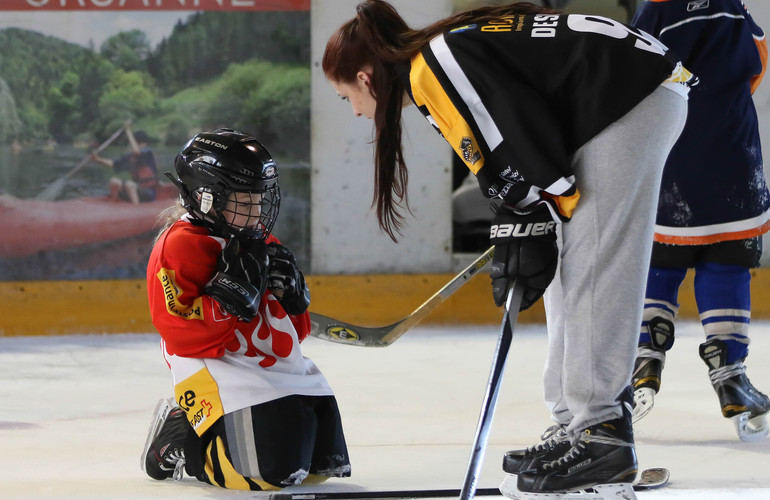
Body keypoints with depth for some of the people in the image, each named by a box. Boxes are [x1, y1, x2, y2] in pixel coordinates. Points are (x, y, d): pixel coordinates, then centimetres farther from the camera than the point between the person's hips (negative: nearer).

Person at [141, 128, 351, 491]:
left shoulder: (262, 242, 17)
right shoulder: (180, 246, -10)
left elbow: (294, 331, 22)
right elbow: (181, 331, -19)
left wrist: (291, 294, 0)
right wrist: (233, 291, -23)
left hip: (281, 367, 9)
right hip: (218, 370, -9)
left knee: (324, 459, 6)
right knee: (273, 468, -25)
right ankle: (178, 440, 1)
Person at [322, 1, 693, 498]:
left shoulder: (431, 68, -13)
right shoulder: (443, 52, 17)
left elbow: (519, 143, -18)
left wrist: (526, 234, -12)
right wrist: (518, 233, 14)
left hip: (635, 98, -11)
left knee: (592, 270, -11)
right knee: (571, 274, 13)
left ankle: (599, 437, -12)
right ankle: (581, 426, 15)